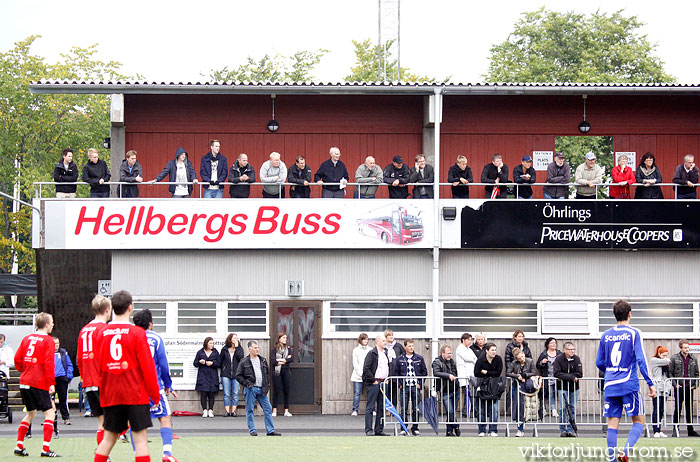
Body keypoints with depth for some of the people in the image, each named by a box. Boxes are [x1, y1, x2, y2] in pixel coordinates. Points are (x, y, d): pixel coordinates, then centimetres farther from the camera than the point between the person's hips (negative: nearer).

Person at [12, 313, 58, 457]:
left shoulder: (27, 338, 11)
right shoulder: (48, 340, -7)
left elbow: (17, 359, 10)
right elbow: (48, 363, -15)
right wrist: (52, 383, -13)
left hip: (25, 381, 7)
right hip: (40, 383, -7)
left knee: (30, 413, 20)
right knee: (49, 412, -2)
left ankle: (19, 446, 16)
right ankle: (46, 449, -11)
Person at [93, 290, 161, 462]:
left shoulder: (102, 334, 5)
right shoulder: (137, 333, -7)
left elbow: (98, 366, 10)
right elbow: (148, 367, -7)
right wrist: (155, 394, 1)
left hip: (110, 396, 4)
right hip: (136, 394, -4)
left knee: (109, 438, 11)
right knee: (140, 438, -4)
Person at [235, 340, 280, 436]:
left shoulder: (263, 361, 14)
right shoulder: (244, 362, -1)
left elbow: (268, 373, 20)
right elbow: (238, 376, -1)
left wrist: (267, 385, 9)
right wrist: (247, 384, -11)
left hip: (261, 389, 4)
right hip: (250, 389, -4)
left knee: (268, 409, 0)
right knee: (250, 410, 0)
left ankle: (270, 430, 2)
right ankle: (252, 430, 8)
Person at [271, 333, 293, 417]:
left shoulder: (289, 349, 11)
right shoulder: (275, 349, 3)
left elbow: (292, 359, -4)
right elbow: (273, 361, -8)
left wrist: (280, 360, -10)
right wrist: (286, 359, -8)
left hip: (286, 371, 2)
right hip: (277, 372, -2)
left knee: (286, 391, 1)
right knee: (276, 391, -4)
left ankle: (286, 411, 4)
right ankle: (274, 410, 0)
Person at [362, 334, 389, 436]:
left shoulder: (385, 353, 16)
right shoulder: (372, 353, -9)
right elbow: (366, 369, -14)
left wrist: (387, 379, 15)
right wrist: (373, 380, -15)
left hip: (383, 383, 8)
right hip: (373, 383, -8)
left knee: (381, 408, 9)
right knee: (370, 407, -6)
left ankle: (379, 430, 14)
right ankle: (368, 430, -5)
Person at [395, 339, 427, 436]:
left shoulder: (419, 358, 5)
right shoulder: (400, 359, 5)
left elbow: (424, 372, 10)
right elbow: (396, 373, 9)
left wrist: (420, 383, 1)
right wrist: (400, 384, -2)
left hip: (416, 387, 1)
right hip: (404, 387, -1)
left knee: (416, 409, 2)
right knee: (404, 409, -3)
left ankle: (415, 429, 9)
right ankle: (403, 429, 3)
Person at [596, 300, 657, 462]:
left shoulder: (606, 335, 10)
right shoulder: (634, 333, -3)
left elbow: (599, 363, 14)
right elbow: (641, 360, -10)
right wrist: (650, 384, -8)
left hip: (610, 386, 4)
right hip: (629, 385, -4)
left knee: (612, 423, 7)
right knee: (639, 421, 3)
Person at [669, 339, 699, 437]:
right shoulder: (674, 358, -1)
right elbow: (670, 373, -1)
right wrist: (675, 384, -10)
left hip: (689, 388, 3)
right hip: (679, 387, -3)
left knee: (689, 409, 7)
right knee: (677, 408, 1)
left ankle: (690, 430, 12)